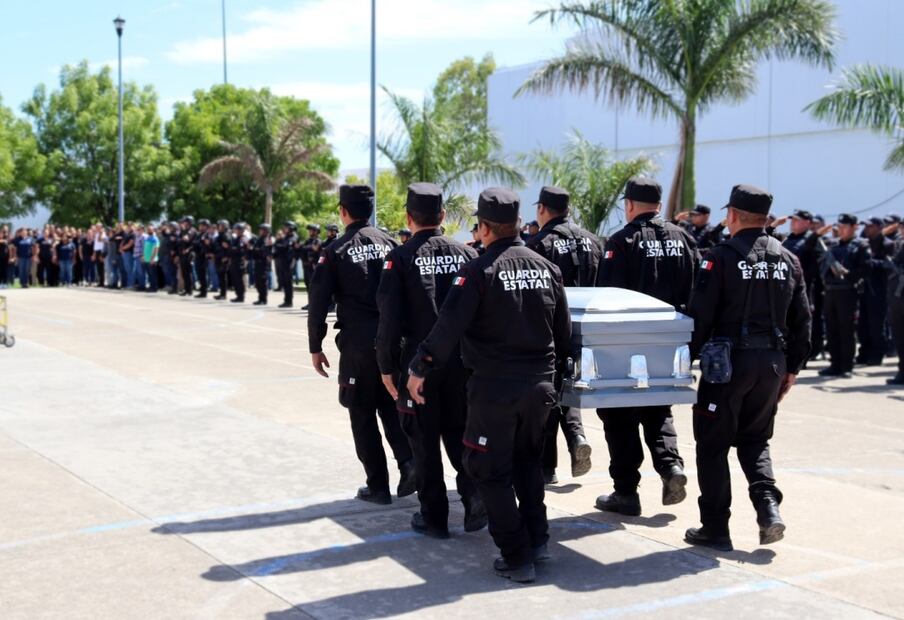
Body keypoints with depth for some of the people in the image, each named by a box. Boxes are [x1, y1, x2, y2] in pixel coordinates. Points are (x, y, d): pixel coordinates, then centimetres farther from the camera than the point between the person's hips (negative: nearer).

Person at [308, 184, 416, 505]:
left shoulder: (335, 251, -5)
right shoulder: (388, 242, 5)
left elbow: (319, 302, -7)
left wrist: (315, 347, 1)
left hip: (358, 342, -4)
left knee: (363, 415, 7)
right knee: (390, 405, 18)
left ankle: (378, 486, 11)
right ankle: (408, 460, -3)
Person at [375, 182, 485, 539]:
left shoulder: (400, 258, -8)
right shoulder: (466, 254, 1)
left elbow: (390, 317, -11)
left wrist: (387, 366, -2)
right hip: (462, 360, 3)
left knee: (424, 441, 9)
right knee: (458, 432, 19)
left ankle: (434, 518, 16)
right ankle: (474, 491, -1)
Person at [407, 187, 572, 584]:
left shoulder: (479, 271, -13)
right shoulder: (546, 268, 6)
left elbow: (449, 326, -17)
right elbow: (563, 332, 12)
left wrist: (419, 369, -7)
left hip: (494, 387, -6)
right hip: (540, 385, 6)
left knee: (491, 470, 5)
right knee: (528, 461, 24)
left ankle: (517, 558, 7)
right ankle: (538, 540, 26)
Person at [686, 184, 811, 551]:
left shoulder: (722, 257, -10)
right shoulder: (788, 260, 7)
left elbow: (700, 315, -12)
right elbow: (801, 320, 10)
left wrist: (687, 357, -2)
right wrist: (792, 368, 16)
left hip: (729, 360, -5)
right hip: (773, 362, 5)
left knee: (713, 445, 6)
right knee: (755, 439, 21)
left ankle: (715, 529, 9)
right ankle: (768, 505, 1)